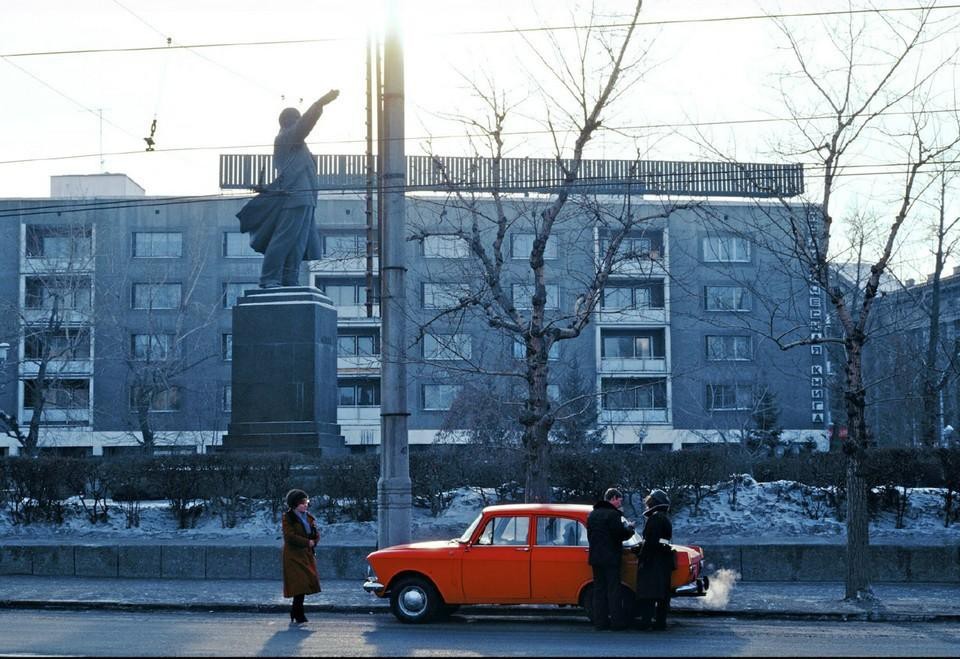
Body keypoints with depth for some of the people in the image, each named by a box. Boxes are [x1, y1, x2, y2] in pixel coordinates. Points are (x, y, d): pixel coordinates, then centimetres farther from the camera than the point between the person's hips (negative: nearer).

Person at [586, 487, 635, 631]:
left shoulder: (592, 514, 13)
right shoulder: (612, 514, -13)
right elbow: (621, 534, -15)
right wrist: (629, 527, 4)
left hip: (595, 558, 7)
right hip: (610, 558, -7)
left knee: (599, 589, 9)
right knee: (613, 590, -3)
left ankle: (600, 621, 8)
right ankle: (617, 621, -2)